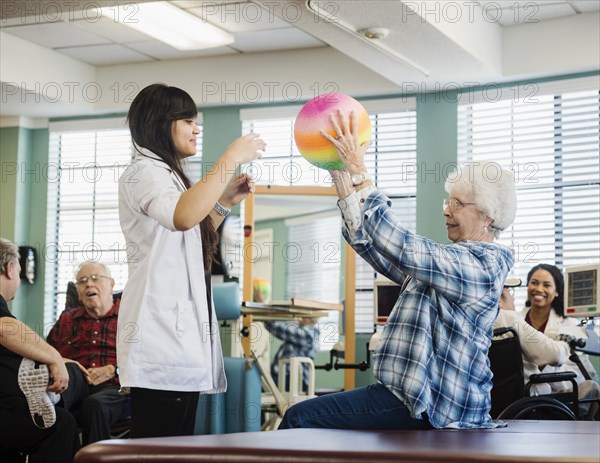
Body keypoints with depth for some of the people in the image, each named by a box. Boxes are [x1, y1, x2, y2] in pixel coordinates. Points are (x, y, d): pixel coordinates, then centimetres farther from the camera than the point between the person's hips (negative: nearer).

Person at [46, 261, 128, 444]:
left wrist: (112, 370, -10)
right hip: (74, 383, 2)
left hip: (112, 387, -2)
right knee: (69, 369, -33)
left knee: (95, 404, -37)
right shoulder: (67, 319, 28)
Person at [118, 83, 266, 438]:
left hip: (183, 335, 10)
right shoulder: (144, 171, -7)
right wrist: (233, 157, -22)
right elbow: (183, 217, -30)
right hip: (161, 341, -10)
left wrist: (225, 202, 20)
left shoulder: (167, 175, 23)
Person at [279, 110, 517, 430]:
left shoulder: (480, 266, -13)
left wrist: (359, 172, -21)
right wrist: (344, 182, 7)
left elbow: (400, 245, -25)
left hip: (429, 409, -10)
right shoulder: (456, 260, 17)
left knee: (300, 418, -17)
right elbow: (372, 246, 15)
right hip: (412, 393, 10)